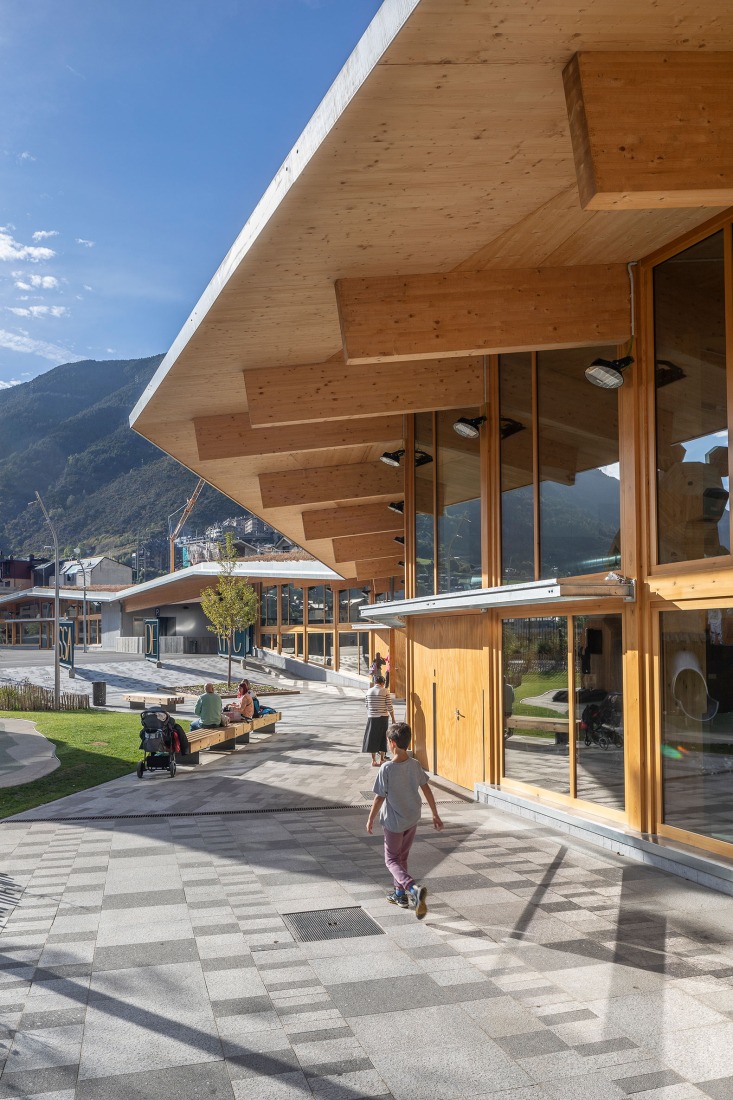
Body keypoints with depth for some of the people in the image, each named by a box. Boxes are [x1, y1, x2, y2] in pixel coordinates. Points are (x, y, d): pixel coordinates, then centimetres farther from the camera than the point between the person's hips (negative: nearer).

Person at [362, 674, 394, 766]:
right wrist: (393, 719, -1)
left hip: (371, 718, 2)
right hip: (383, 717, -2)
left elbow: (367, 707, 6)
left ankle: (373, 760, 9)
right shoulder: (384, 691, -7)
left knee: (372, 738, 9)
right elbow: (389, 707, -8)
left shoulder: (369, 691, 2)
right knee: (383, 738, 9)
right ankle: (382, 759, 14)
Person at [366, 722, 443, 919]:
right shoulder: (415, 765, -7)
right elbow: (427, 790, 1)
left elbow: (379, 798, -15)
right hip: (412, 820, 5)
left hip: (393, 823, -5)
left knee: (392, 860, 7)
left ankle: (413, 888, -15)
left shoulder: (386, 769, -22)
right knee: (402, 857, 23)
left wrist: (370, 819, 0)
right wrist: (435, 814, 11)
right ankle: (400, 894, 31)